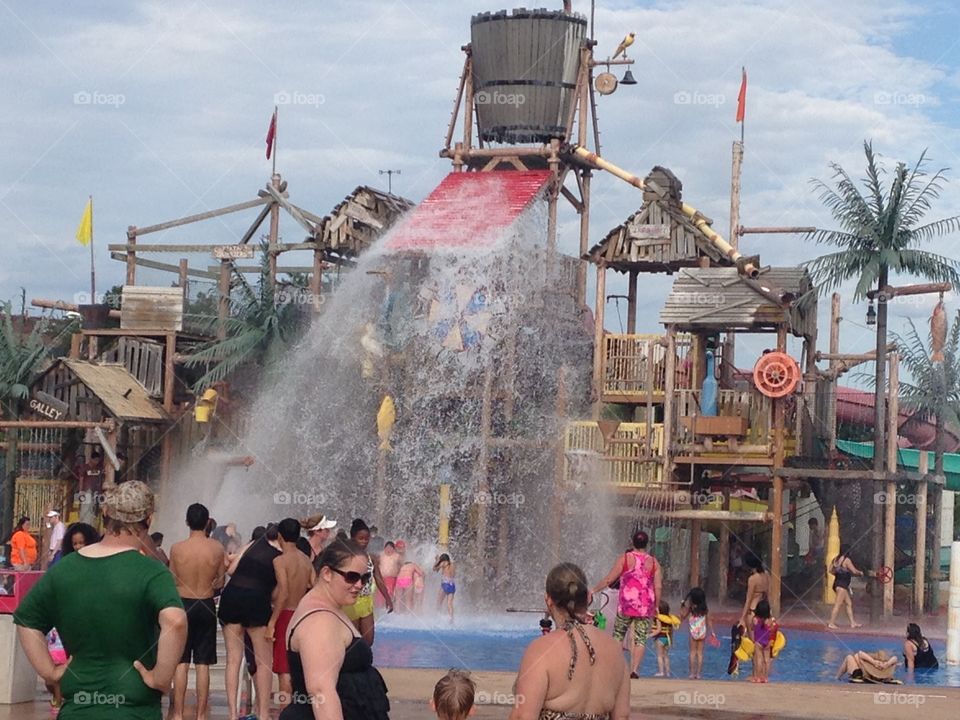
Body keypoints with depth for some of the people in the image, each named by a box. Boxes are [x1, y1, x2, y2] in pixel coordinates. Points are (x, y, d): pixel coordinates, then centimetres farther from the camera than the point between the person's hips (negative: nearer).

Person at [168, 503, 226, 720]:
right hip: (206, 606, 1)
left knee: (181, 664, 5)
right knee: (203, 665, 5)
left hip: (183, 604, -1)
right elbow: (219, 583, 2)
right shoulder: (217, 548, -6)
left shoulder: (177, 548, -8)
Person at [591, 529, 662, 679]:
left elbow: (608, 580, 1)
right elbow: (658, 587, -1)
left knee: (618, 636, 12)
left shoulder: (625, 558, -1)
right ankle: (635, 669, -8)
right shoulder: (654, 562, 3)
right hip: (646, 607, 1)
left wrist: (594, 591, 13)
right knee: (640, 639, 2)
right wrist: (656, 606, 9)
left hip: (626, 605, -1)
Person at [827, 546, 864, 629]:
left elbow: (831, 570, 13)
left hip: (837, 582, 9)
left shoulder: (836, 559, 8)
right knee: (838, 605, -6)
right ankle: (831, 623, -6)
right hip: (842, 585, -9)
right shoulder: (846, 560, -15)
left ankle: (852, 622, 18)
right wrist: (860, 573, 4)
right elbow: (854, 571, -15)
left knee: (849, 603, 14)